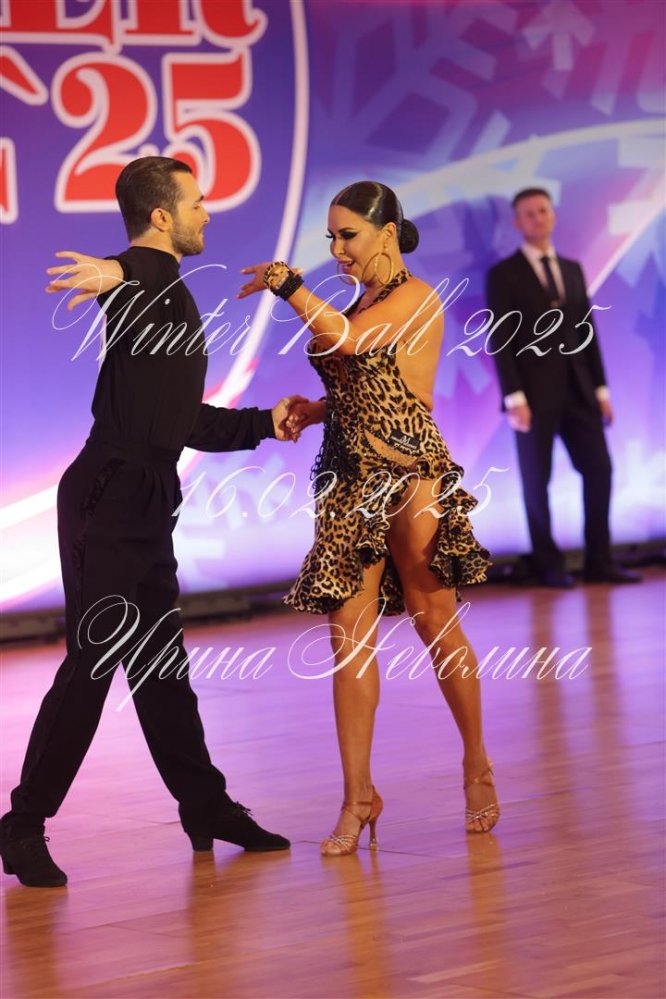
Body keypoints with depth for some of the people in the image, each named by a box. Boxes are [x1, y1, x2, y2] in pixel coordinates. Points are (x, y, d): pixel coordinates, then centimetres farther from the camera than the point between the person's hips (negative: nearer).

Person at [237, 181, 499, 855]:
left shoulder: (416, 298, -7)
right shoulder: (359, 307, 16)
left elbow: (349, 338, -23)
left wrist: (286, 283, -15)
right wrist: (311, 411, 2)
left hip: (410, 477, -7)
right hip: (351, 482, 7)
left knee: (435, 619, 3)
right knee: (350, 635, -1)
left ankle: (478, 767, 21)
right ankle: (358, 797, 0)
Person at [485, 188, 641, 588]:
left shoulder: (572, 269, 15)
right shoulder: (504, 275, -2)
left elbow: (587, 331, 14)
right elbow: (501, 340, -8)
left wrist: (601, 388, 9)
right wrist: (514, 397, -15)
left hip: (577, 390, 5)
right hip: (535, 393, -5)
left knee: (599, 470, 0)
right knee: (537, 480, 1)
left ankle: (600, 562, 7)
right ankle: (549, 566, 11)